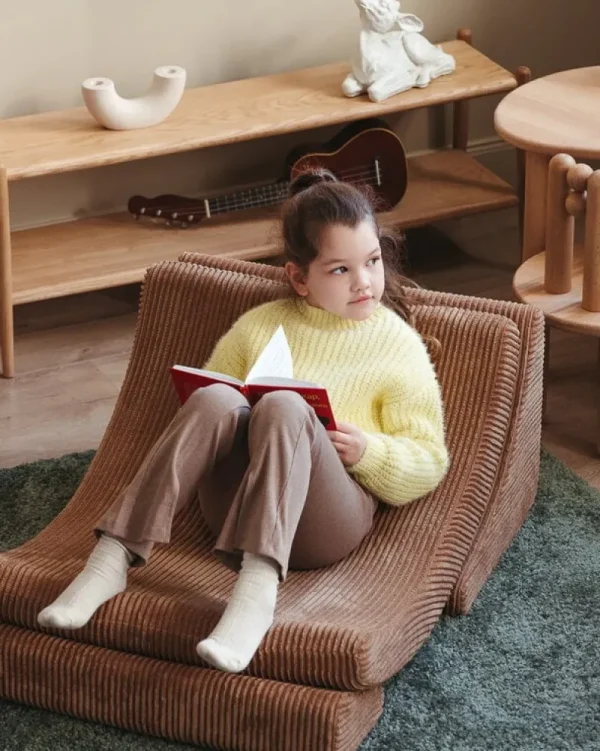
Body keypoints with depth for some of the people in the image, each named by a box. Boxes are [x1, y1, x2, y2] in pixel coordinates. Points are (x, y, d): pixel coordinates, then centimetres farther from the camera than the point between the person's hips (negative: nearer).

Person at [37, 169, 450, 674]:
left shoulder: (399, 347, 8)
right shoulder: (260, 326, 17)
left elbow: (428, 466, 6)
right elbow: (202, 410, 22)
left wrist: (367, 451, -15)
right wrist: (229, 424, -2)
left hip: (330, 518, -3)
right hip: (236, 507, 3)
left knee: (284, 406, -34)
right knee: (214, 399, -29)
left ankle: (257, 591, -51)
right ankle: (113, 558, -34)